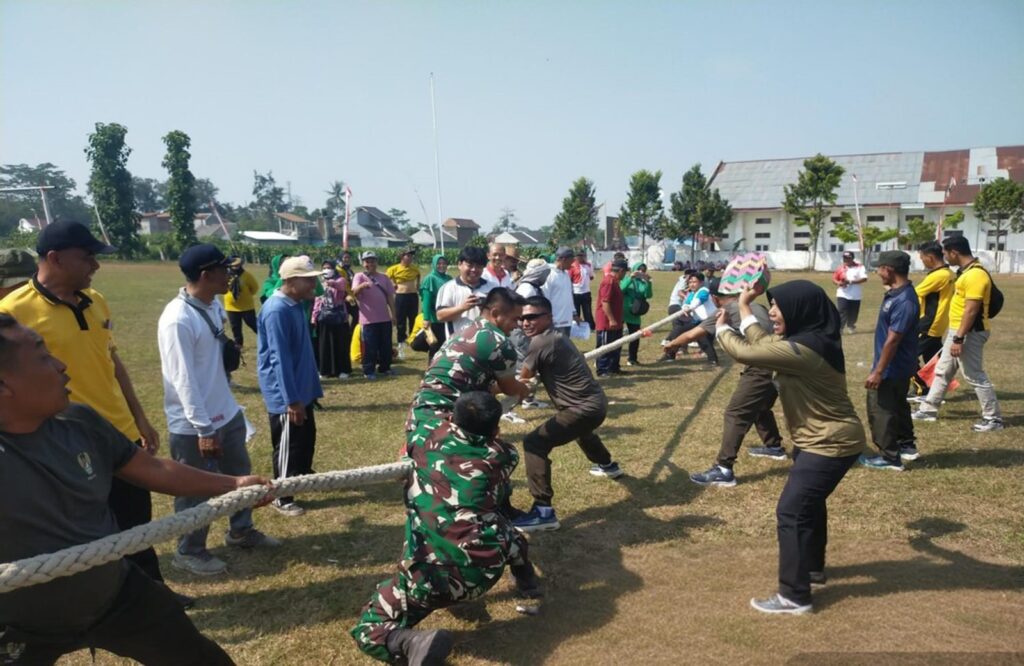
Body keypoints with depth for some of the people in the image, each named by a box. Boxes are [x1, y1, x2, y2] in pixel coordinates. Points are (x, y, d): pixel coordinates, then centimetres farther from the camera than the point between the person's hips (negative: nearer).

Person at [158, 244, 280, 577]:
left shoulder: (214, 305, 2)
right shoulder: (178, 319, -24)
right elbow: (183, 380, -24)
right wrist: (204, 428, -21)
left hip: (227, 413, 9)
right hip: (193, 426, -8)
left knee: (240, 476, 22)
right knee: (196, 491, 9)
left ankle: (241, 531, 43)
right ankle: (189, 552, 31)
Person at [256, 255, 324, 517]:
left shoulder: (295, 305, 5)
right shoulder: (277, 310, -25)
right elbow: (280, 358, -25)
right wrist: (292, 400, -23)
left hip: (301, 388, 9)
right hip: (284, 394, -9)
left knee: (307, 436, 24)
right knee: (288, 445, 4)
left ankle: (303, 473, 45)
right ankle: (282, 497, 20)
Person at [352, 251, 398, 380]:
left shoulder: (384, 277, 12)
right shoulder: (359, 276, -3)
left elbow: (390, 296, 14)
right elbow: (354, 292, -22)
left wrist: (393, 314, 9)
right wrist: (362, 285, -44)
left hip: (385, 318, 5)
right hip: (368, 319, -5)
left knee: (386, 345, 12)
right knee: (370, 346, -2)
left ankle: (384, 368, 26)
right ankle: (368, 371, 8)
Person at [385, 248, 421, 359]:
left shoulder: (415, 268, 2)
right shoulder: (394, 269, -9)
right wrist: (392, 285, -1)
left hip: (413, 296, 3)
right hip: (400, 297, -3)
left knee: (414, 321, 10)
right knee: (400, 323, 3)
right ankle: (401, 347, 11)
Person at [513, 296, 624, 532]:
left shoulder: (540, 342, -16)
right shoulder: (558, 336, 13)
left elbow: (525, 376, -5)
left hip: (584, 409, -10)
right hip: (596, 403, 10)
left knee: (534, 443, -15)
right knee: (581, 430, 42)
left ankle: (543, 510, -21)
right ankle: (608, 465, 69)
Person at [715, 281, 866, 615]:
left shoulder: (802, 349, -30)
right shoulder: (808, 339, 2)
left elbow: (745, 351, -27)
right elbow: (766, 344, 13)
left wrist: (722, 328, -7)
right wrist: (744, 310, 17)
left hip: (830, 444, -11)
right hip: (823, 439, 11)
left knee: (791, 510, -7)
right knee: (809, 502, 25)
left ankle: (794, 596, 2)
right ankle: (812, 567, 45)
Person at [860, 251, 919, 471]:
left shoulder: (904, 301, -27)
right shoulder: (895, 293, 5)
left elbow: (893, 340, -27)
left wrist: (878, 372, -24)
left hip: (891, 369, -10)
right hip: (899, 367, 10)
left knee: (881, 410, 1)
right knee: (897, 406, 23)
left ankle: (890, 457, 11)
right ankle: (907, 446, 38)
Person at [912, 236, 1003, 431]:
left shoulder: (976, 274, -21)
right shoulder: (966, 271, 11)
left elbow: (971, 310, -24)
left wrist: (959, 338, -24)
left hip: (969, 333, -11)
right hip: (957, 330, 11)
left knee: (975, 376, -2)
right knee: (942, 372, 16)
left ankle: (993, 418, 9)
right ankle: (928, 410, 25)